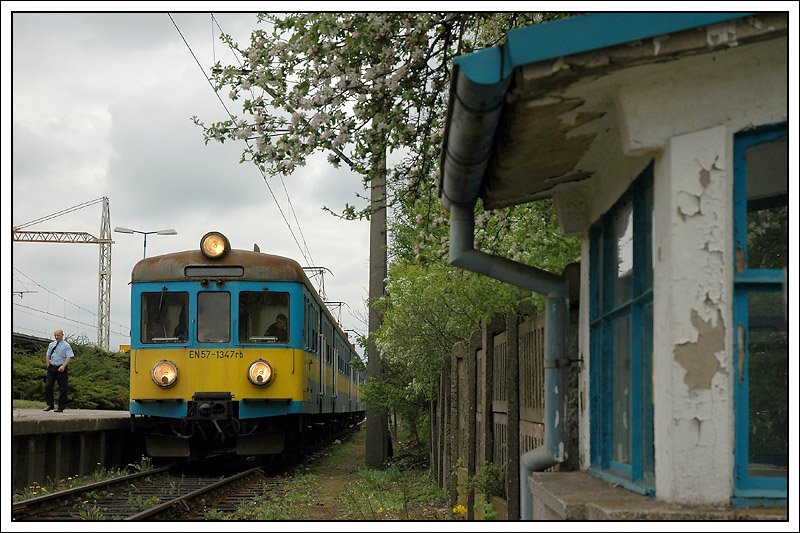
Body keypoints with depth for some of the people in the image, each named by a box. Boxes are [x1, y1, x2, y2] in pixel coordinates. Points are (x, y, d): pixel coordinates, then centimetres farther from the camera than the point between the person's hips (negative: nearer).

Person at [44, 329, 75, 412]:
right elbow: (48, 356, 22)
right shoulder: (51, 345, 12)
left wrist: (63, 366, -24)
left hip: (61, 369, -5)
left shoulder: (66, 346, -4)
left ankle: (61, 407, 5)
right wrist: (48, 365, 9)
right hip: (51, 368, 5)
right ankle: (50, 405, 8)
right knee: (48, 386, -3)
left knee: (62, 389, -1)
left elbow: (70, 357, -13)